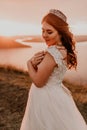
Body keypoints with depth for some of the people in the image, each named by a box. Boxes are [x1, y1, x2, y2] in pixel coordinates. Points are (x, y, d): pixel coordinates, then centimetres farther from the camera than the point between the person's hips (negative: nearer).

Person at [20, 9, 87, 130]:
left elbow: (38, 82, -20)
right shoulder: (63, 50, 2)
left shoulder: (52, 53, -26)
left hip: (46, 98, -8)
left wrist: (29, 63, -7)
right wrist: (35, 63, -13)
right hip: (56, 94, 9)